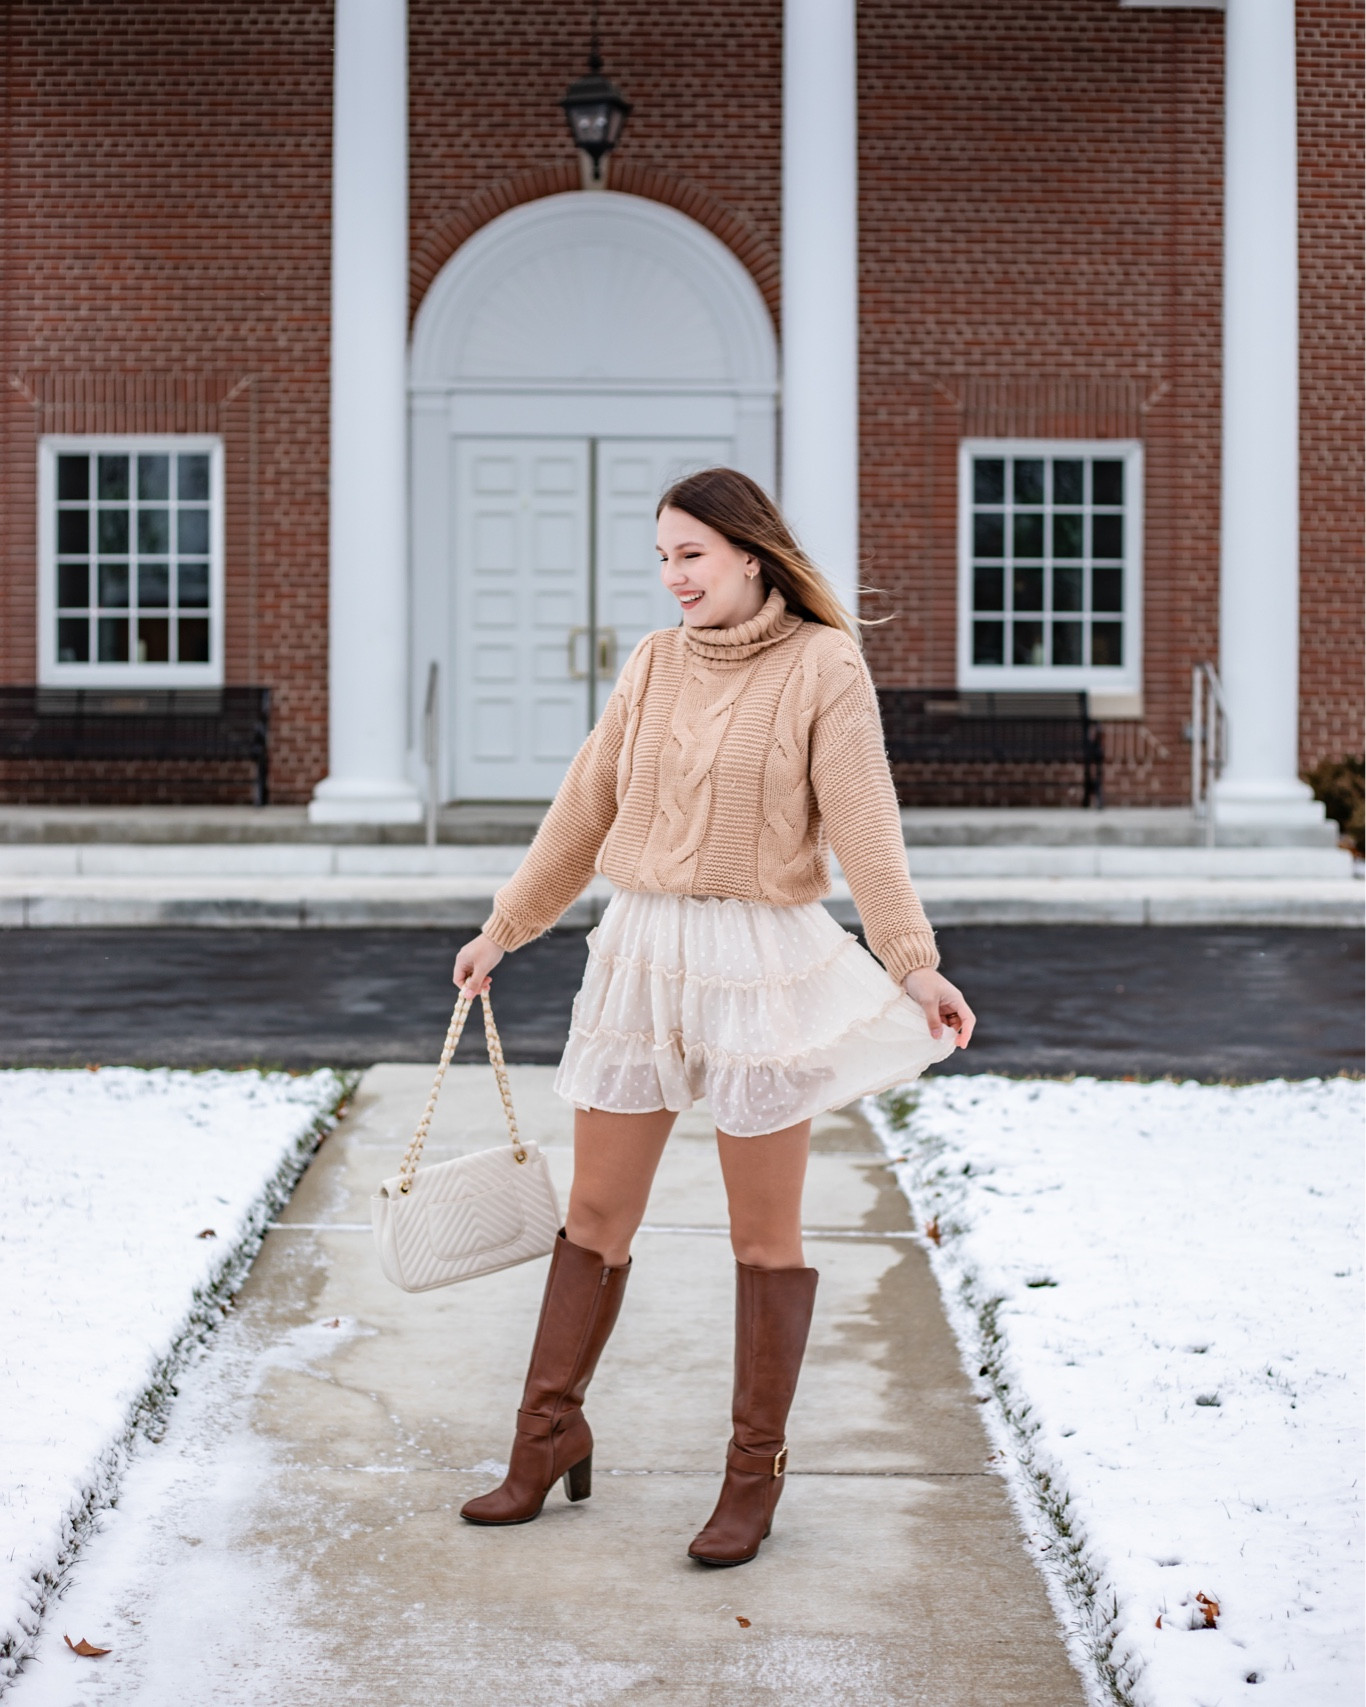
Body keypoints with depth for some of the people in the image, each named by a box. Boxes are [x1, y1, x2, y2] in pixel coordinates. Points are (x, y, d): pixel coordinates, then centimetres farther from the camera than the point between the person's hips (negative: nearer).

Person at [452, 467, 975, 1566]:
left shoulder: (823, 665, -7)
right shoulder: (655, 664, 7)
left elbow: (863, 824, -11)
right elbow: (585, 807, 14)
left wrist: (915, 962, -20)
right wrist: (506, 928, 18)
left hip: (762, 961, -5)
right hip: (643, 949, 5)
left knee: (766, 1234, 5)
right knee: (596, 1214, 10)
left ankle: (755, 1473, 17)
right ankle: (552, 1435, 24)